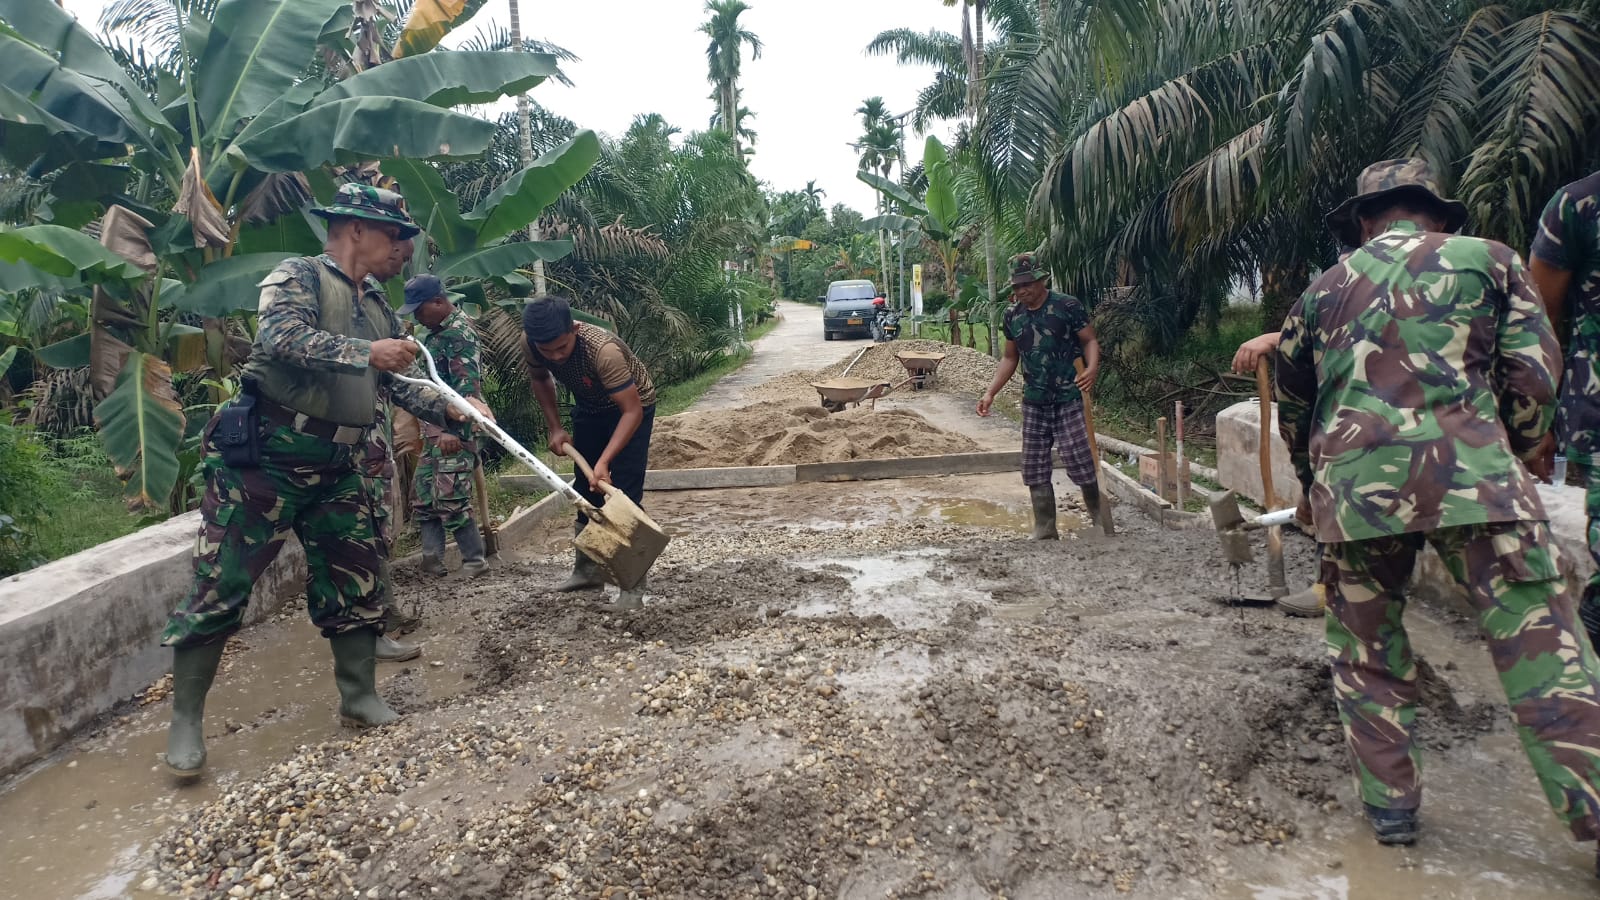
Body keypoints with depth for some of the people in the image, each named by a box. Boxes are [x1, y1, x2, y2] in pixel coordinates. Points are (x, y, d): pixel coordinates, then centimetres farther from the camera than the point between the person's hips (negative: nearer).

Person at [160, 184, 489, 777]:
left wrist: (447, 409, 9)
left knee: (356, 580, 7)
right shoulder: (297, 276, -6)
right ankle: (185, 721, 11)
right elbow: (282, 336, -25)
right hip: (265, 458, -7)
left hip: (335, 468, 7)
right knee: (221, 587, -1)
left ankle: (359, 697, 20)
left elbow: (391, 382, 20)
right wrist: (367, 352, -29)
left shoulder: (377, 304, 15)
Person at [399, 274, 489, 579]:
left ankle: (475, 561, 2)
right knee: (425, 497, 9)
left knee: (450, 498, -8)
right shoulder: (434, 332, 17)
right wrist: (424, 429, 23)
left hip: (454, 430, -10)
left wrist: (453, 429, -29)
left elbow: (467, 385, -22)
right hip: (433, 430, 10)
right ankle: (431, 561, 11)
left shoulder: (459, 332, -13)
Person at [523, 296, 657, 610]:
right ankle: (587, 569, 30)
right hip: (589, 408, 6)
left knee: (623, 493, -15)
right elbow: (541, 378, 2)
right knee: (586, 488, 14)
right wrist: (555, 428, -5)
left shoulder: (603, 349, -41)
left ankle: (633, 587, -11)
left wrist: (604, 461, -45)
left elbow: (632, 411, -38)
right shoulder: (532, 342, -22)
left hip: (631, 408, -6)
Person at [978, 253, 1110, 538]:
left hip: (1068, 400, -5)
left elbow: (1089, 340, -5)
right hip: (1033, 404, 5)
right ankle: (1045, 532, 15)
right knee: (1035, 470, 5)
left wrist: (1092, 367, -25)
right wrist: (990, 392, 8)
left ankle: (1096, 506, 21)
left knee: (1078, 461, -9)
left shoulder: (1067, 306, -9)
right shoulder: (1012, 316, 7)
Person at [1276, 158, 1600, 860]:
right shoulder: (1486, 259, 14)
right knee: (1541, 648, 3)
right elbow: (1531, 375, 6)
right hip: (1468, 470, -2)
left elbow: (1292, 405, 24)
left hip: (1351, 482, 2)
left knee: (1367, 651, 13)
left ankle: (1390, 806, 18)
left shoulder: (1324, 288, 20)